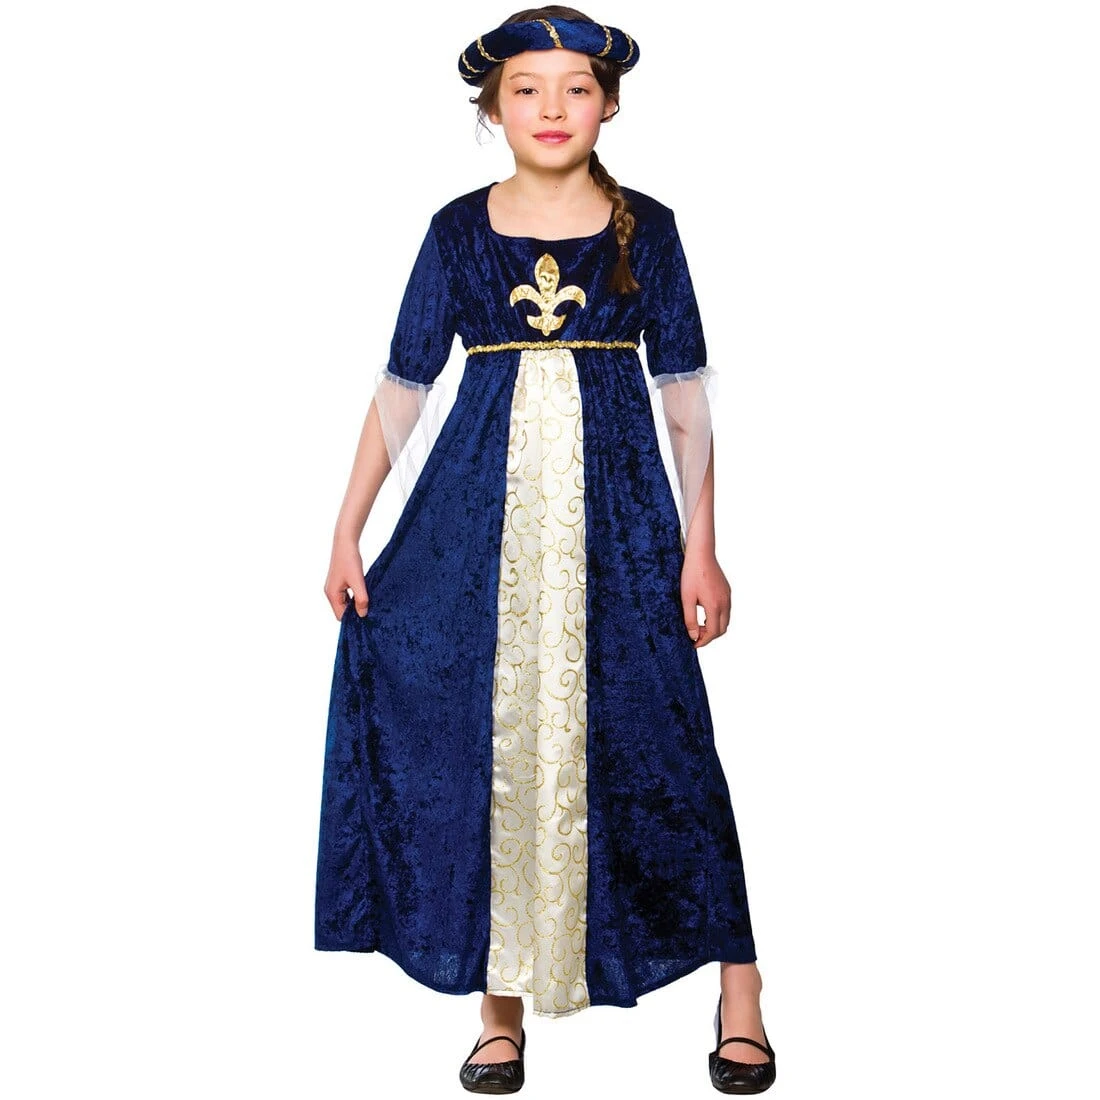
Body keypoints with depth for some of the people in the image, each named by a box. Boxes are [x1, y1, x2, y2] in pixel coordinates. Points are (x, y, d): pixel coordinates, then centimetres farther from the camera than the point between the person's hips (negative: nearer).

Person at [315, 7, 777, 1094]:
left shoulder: (645, 227, 4)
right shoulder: (458, 229, 5)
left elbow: (686, 396, 4)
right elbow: (403, 387, 7)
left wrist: (700, 548, -2)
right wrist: (348, 530, 4)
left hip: (616, 511, -1)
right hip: (481, 512, 1)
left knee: (649, 738, 0)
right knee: (485, 741, 3)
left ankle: (738, 990, 14)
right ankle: (501, 1005, 17)